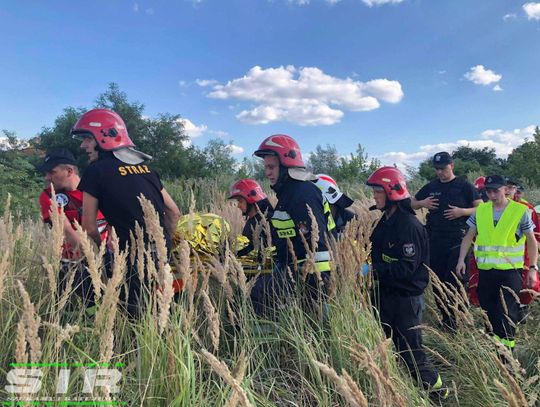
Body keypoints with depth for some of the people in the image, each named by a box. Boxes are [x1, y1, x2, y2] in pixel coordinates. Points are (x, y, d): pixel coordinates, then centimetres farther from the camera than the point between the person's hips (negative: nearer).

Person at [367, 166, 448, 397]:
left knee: (409, 348, 3)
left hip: (405, 298, -9)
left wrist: (374, 270, -27)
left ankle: (434, 387, 23)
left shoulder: (409, 226, -21)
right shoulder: (385, 221, 8)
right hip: (385, 293, 9)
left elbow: (407, 268, -25)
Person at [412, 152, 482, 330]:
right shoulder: (431, 187, 11)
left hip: (457, 240, -4)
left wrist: (462, 211, -18)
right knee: (437, 279, 9)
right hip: (435, 240, 4)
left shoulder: (464, 185, -1)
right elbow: (412, 203, 19)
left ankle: (456, 319, 9)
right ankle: (445, 317, 23)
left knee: (455, 281, -4)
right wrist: (422, 203, -2)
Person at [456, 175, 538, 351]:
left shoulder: (520, 210, -2)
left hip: (510, 270, -3)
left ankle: (507, 347, 14)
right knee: (488, 309, 11)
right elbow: (469, 237, 10)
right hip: (485, 270, 3)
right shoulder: (480, 210, 6)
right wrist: (461, 260, 2)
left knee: (508, 312, -1)